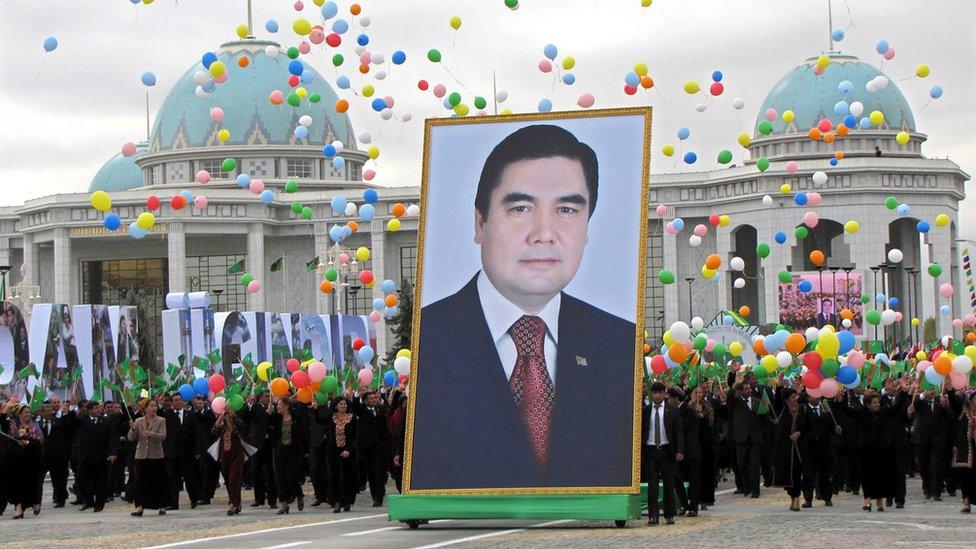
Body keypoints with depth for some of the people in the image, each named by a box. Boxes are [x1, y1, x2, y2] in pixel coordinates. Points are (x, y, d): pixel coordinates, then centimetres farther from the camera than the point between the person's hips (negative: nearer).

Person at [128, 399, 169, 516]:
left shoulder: (161, 421, 2)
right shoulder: (138, 421, 8)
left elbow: (163, 436, -12)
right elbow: (131, 438, 4)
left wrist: (151, 434, -28)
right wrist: (133, 429, -16)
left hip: (156, 455, -2)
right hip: (141, 456, 2)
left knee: (159, 481, 2)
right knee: (140, 481, -2)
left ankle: (162, 506, 11)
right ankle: (139, 506, 0)